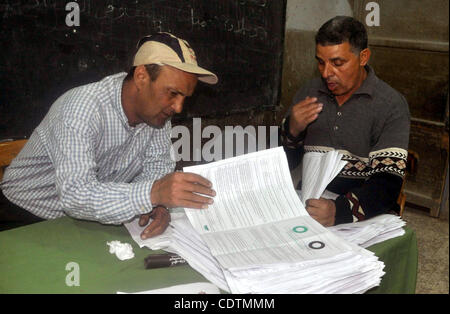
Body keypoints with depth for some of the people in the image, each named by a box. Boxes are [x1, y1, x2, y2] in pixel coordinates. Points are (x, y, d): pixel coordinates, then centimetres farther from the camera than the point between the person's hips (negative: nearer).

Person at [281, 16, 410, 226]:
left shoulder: (391, 106, -7)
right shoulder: (308, 94, 6)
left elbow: (388, 183, -17)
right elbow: (283, 166, 10)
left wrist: (339, 210, -34)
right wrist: (292, 131, -11)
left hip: (366, 216, -2)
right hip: (310, 200, 3)